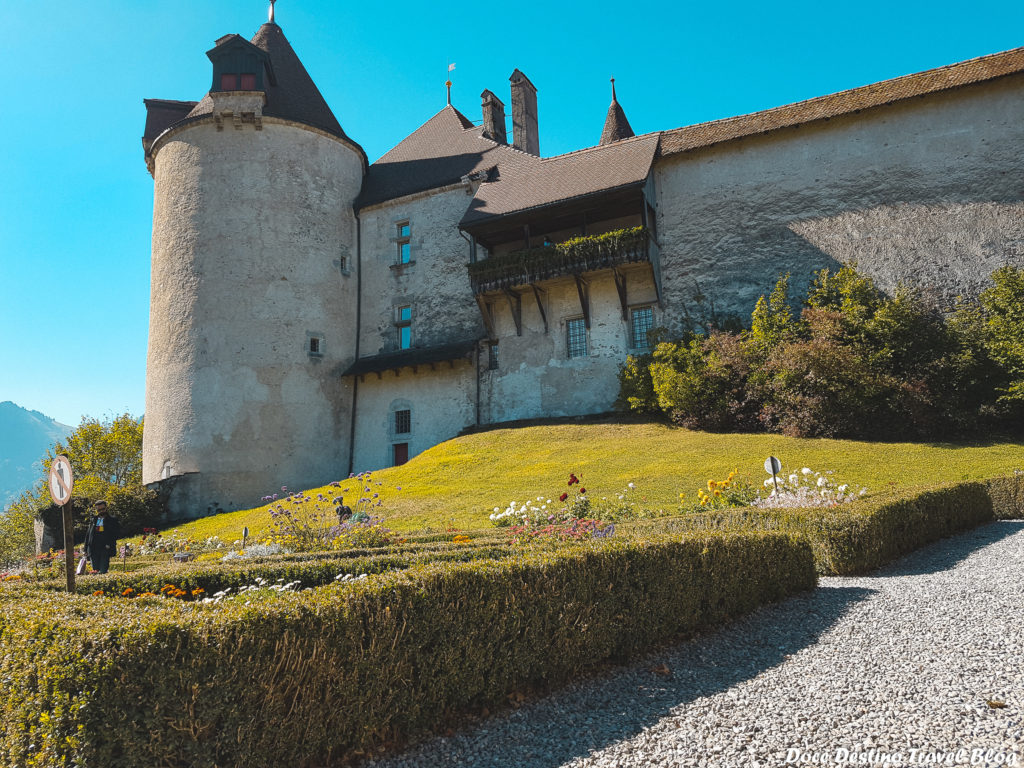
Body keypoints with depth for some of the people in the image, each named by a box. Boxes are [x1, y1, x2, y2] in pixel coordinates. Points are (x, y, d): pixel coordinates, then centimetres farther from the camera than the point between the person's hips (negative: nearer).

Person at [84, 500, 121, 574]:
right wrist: (86, 549, 11)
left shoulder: (112, 520, 5)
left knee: (103, 571, -9)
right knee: (95, 570, 5)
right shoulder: (94, 520, 16)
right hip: (94, 549, 4)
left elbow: (117, 534, 0)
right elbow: (88, 535, 19)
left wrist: (109, 544, -13)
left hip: (105, 549, -4)